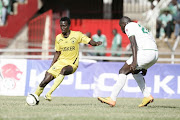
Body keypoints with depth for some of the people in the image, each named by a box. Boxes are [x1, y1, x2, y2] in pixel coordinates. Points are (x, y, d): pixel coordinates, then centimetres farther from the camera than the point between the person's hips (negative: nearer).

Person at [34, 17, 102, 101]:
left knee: (64, 70, -38)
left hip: (72, 64, -4)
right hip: (60, 62, 4)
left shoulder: (77, 35, -6)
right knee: (46, 79, -10)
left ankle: (49, 93, -38)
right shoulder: (58, 38, 5)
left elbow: (90, 42, -8)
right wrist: (51, 67, 10)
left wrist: (96, 43, -32)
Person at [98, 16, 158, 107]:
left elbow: (133, 43, -11)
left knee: (123, 71, -2)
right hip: (155, 55, 9)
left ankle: (112, 99, -7)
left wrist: (134, 61, -21)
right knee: (135, 71, 29)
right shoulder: (141, 27, 33)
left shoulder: (129, 26, 6)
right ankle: (147, 96, 20)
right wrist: (144, 67, 38)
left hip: (145, 53, -9)